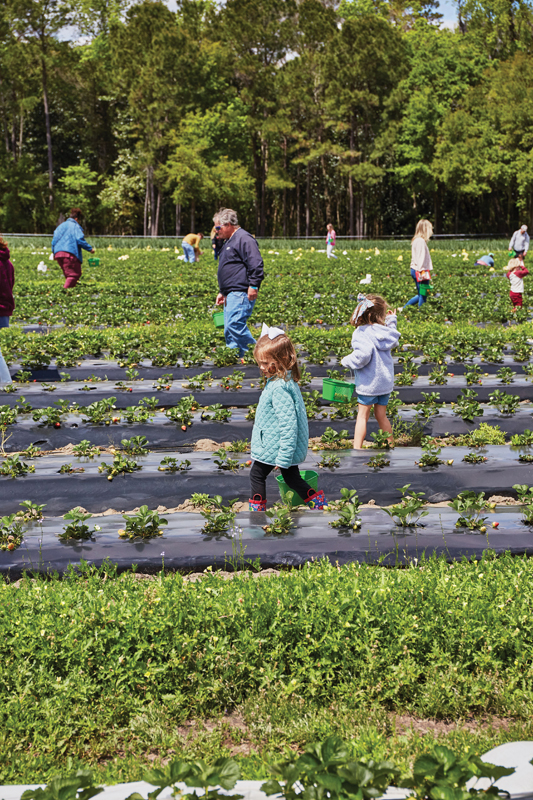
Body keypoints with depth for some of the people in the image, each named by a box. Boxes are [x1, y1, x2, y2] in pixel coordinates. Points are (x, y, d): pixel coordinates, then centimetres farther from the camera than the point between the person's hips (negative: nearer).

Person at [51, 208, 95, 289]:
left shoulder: (61, 226, 23)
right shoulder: (75, 226, 2)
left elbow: (54, 240, 20)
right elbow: (80, 240, -10)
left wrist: (54, 252, 27)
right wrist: (90, 248, -2)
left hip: (57, 253, 7)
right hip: (70, 253, -7)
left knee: (68, 274, 16)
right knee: (74, 274, -7)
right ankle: (65, 290, -21)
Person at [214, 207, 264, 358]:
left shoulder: (244, 238, -8)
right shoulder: (229, 241, 26)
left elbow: (256, 264, -18)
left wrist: (253, 286, -23)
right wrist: (222, 292, 29)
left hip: (241, 293, -11)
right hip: (231, 294, 11)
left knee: (234, 324, -21)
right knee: (230, 330, 6)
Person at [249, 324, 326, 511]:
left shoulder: (279, 389, -27)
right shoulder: (285, 380, 4)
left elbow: (288, 425, -28)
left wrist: (283, 458, -26)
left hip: (273, 447, -9)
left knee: (257, 475, 9)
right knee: (291, 477, 17)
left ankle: (257, 508, 21)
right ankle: (318, 502, 20)